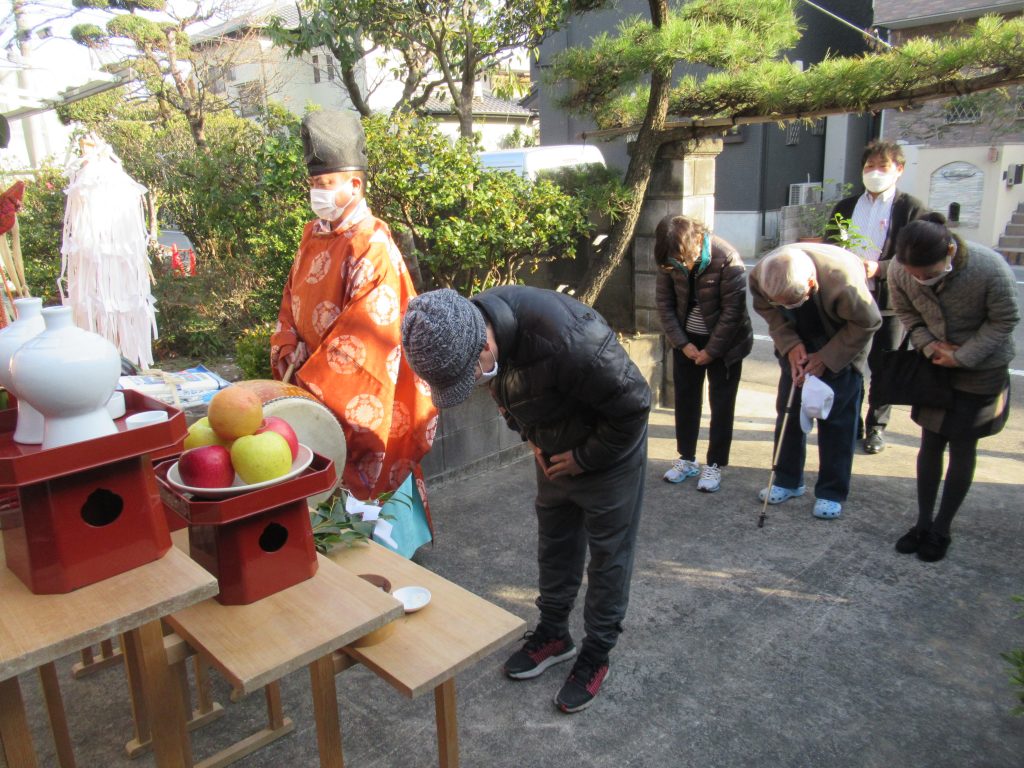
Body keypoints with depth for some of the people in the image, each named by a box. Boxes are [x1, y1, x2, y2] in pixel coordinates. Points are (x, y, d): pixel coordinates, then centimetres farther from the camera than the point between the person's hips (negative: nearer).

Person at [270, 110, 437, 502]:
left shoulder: (371, 246, -17)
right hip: (314, 386, 7)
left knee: (362, 481, 7)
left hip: (357, 396, -7)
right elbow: (291, 303, 13)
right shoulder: (314, 236, 8)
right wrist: (289, 355, -4)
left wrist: (308, 383, -20)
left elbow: (362, 330, -22)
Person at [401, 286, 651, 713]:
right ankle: (553, 634, 37)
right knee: (554, 545, 18)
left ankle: (596, 655, 25)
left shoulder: (566, 339, -41)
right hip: (555, 454, 7)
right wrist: (532, 439, -1)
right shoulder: (465, 330, -17)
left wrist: (585, 458, -17)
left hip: (607, 452, -6)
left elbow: (633, 403, -27)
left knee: (608, 554, 8)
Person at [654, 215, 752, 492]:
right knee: (685, 399, 10)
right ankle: (686, 458, 25)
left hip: (724, 341, -4)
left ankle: (714, 464, 15)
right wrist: (683, 343, -10)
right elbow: (664, 302, -5)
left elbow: (733, 310, -21)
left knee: (721, 403, 3)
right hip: (687, 339, 4)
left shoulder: (726, 258, -26)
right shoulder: (670, 260, -14)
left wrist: (711, 350, -17)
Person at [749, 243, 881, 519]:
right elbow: (770, 313, -8)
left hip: (842, 342, -4)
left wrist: (826, 357, -23)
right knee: (788, 406, 2)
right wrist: (789, 345, -22)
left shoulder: (843, 281, -39)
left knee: (836, 414, -5)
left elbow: (867, 323, -21)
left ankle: (832, 493, 7)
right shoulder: (760, 277, -28)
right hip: (798, 342, 4)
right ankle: (787, 480, 17)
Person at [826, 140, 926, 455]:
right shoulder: (845, 207, 12)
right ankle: (850, 424, 23)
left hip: (889, 302, -3)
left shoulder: (912, 209, -2)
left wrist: (879, 268, -20)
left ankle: (876, 426, 21)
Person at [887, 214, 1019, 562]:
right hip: (934, 363, 3)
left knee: (962, 446, 4)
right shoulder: (899, 272, -21)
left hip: (981, 368, -3)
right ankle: (923, 523, 20)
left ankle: (942, 529, 17)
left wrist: (962, 357, -20)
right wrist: (930, 346, -16)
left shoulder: (990, 268, -30)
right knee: (930, 442, 8)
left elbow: (1005, 320, -15)